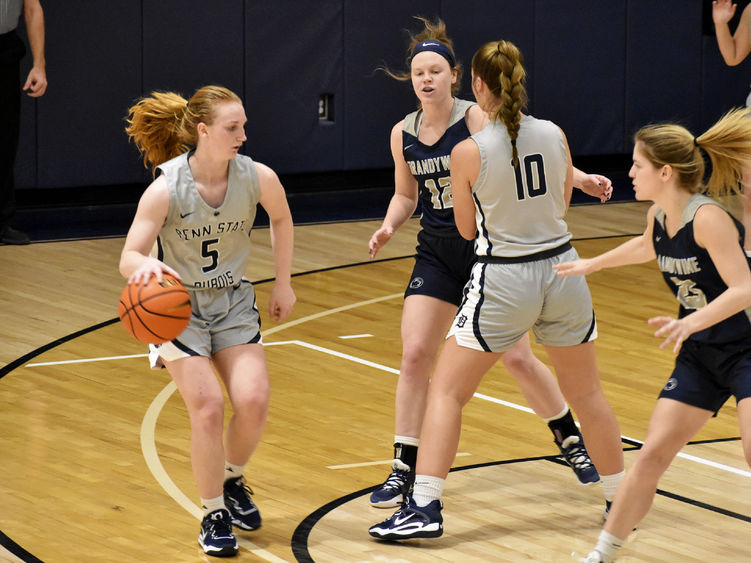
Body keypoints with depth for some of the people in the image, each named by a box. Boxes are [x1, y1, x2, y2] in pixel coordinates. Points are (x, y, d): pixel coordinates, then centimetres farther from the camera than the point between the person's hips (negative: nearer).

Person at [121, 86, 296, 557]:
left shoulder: (257, 177, -14)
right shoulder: (166, 190, -24)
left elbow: (281, 219, 9)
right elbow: (128, 258, -27)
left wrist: (283, 284, 11)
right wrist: (147, 264, -51)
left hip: (233, 303, 3)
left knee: (254, 402, -12)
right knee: (207, 405, -17)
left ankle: (232, 480, 19)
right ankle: (214, 514, 2)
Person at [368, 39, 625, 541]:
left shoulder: (468, 152, -12)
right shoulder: (555, 135, -2)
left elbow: (468, 228, 2)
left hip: (503, 281, -4)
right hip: (561, 270, 4)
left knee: (447, 391, 5)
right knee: (587, 393, 18)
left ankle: (424, 508, -2)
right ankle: (622, 500, 28)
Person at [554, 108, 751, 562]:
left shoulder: (708, 218, -23)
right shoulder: (659, 216, 1)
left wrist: (690, 323, -45)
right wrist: (591, 265, 36)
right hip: (701, 355, 7)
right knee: (652, 455, 6)